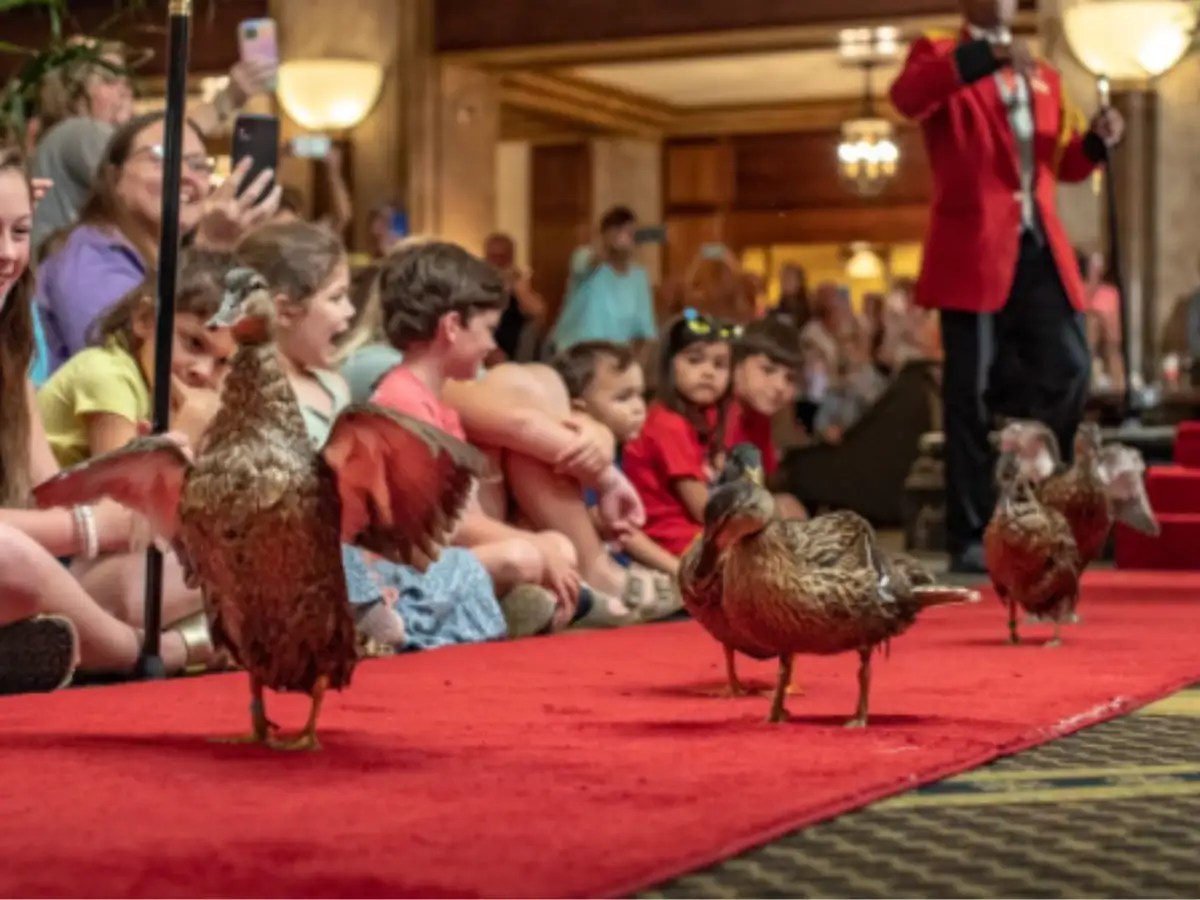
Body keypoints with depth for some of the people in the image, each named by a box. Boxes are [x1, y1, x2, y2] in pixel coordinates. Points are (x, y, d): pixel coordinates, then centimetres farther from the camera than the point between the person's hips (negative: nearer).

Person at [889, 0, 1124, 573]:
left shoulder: (1043, 76, 22)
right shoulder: (938, 54, 4)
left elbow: (1061, 163, 26)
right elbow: (905, 97, -20)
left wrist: (1096, 142, 3)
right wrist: (984, 56, -30)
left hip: (1041, 247, 5)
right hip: (975, 247, -5)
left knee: (1068, 369, -4)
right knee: (972, 392, -1)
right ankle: (969, 539, 5)